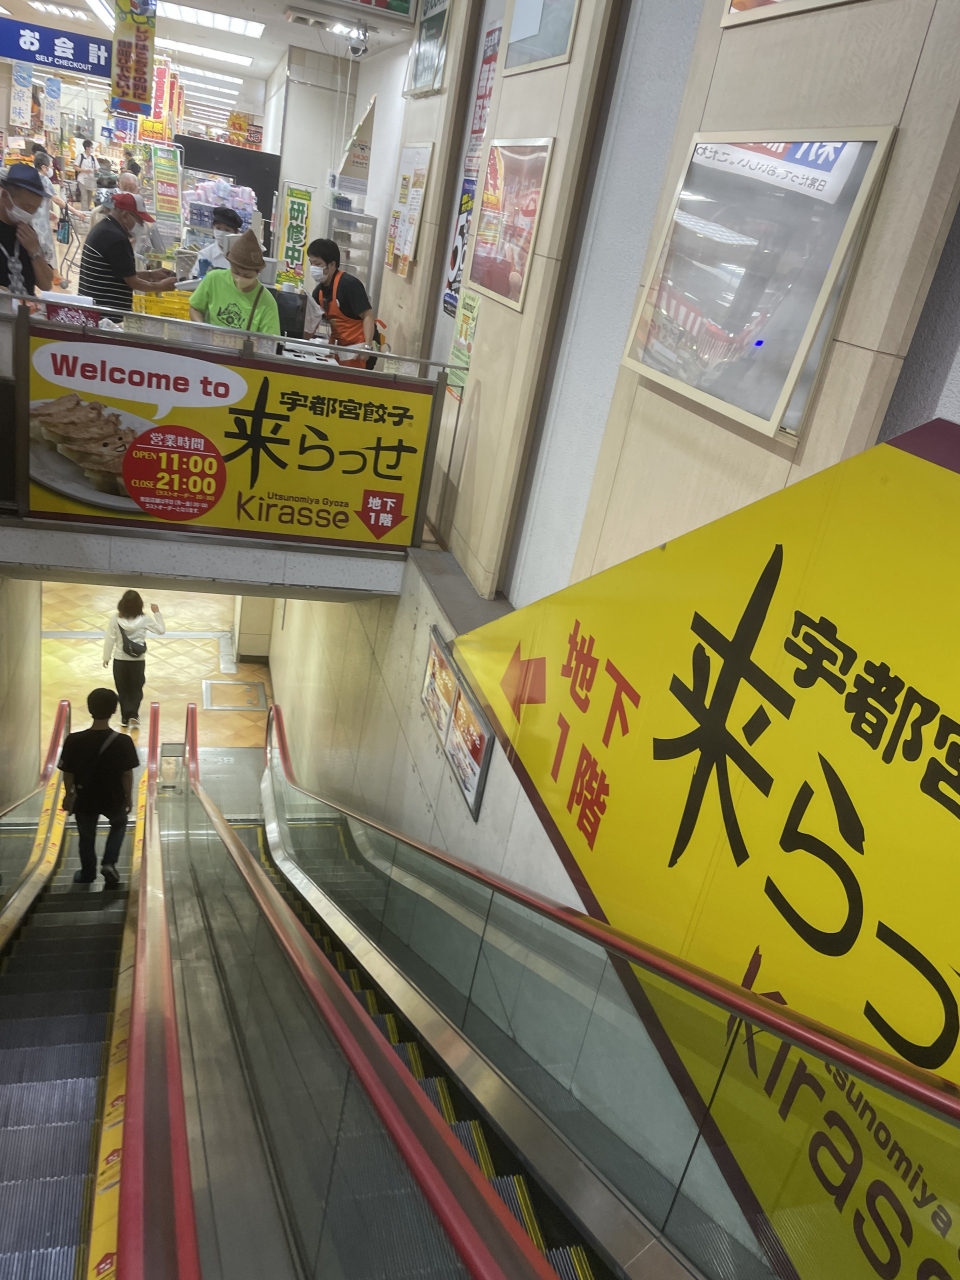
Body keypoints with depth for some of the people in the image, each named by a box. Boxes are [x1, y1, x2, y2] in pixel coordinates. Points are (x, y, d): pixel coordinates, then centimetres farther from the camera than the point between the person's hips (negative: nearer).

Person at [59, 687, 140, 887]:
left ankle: (87, 875, 43)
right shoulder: (123, 742, -23)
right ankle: (109, 863, 19)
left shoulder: (74, 741, -21)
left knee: (87, 837, 25)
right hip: (113, 799, 0)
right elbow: (127, 774, -13)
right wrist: (129, 797, 5)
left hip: (85, 800, 1)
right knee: (119, 824, 32)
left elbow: (68, 773, -10)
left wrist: (68, 795, 9)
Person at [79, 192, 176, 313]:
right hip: (106, 311, -10)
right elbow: (132, 282, -14)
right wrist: (160, 286, 0)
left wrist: (150, 275, 16)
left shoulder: (103, 228, 14)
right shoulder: (116, 239, -18)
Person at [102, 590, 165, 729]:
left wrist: (106, 657, 6)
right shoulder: (144, 619, -11)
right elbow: (161, 630, -1)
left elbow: (109, 639, -7)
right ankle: (133, 715, 2)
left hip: (120, 660, 0)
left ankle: (126, 717, 17)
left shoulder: (115, 618, -11)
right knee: (136, 689, 15)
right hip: (138, 661, 0)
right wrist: (157, 613, 7)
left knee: (123, 690, 16)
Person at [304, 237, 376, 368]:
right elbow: (310, 329, 13)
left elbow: (368, 316, -20)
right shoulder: (319, 290, 7)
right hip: (340, 347, 7)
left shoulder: (349, 284, -16)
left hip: (358, 349, -7)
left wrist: (367, 346, -31)